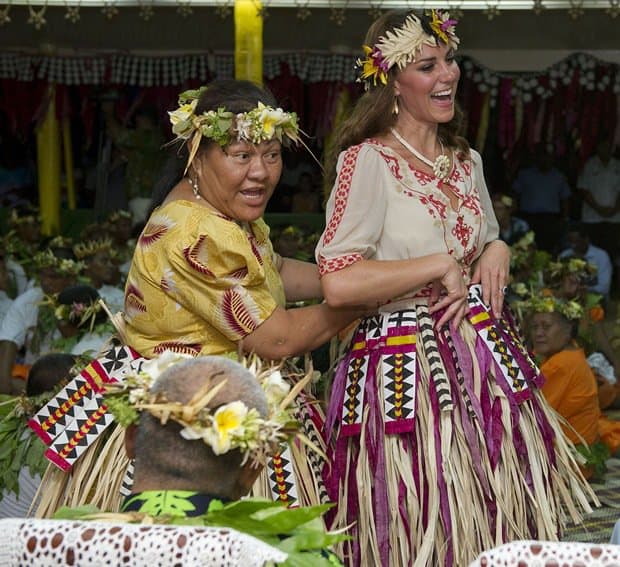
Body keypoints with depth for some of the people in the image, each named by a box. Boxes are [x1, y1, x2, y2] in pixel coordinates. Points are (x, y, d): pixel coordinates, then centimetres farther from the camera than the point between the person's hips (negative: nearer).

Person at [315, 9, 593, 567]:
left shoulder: (466, 161, 13)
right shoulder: (367, 161, -11)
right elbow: (338, 284, -21)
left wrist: (497, 253, 4)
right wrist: (441, 266, -15)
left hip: (480, 354, 7)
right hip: (406, 367, -7)